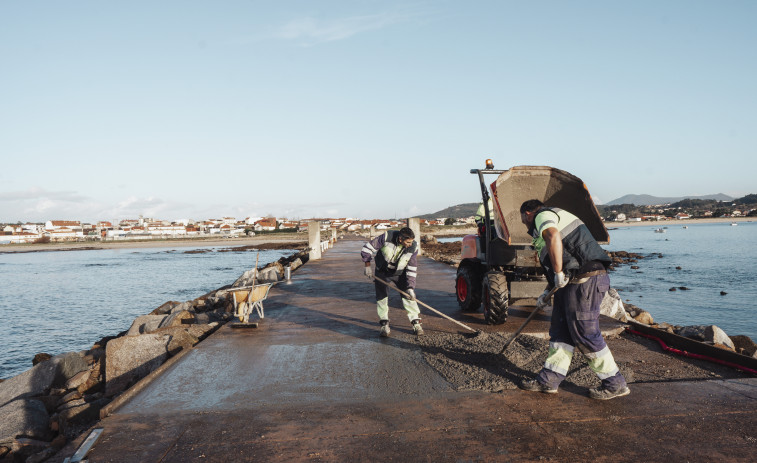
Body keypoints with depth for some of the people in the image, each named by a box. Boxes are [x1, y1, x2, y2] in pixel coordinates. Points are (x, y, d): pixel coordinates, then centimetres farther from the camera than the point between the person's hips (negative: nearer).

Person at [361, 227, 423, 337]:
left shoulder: (413, 247, -23)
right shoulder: (387, 237, -30)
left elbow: (412, 269, -15)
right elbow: (368, 248, -19)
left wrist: (410, 287, -21)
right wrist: (367, 266, -15)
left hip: (400, 273, 1)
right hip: (382, 271, -1)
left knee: (408, 295, -7)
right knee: (381, 296, -4)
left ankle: (416, 322, 5)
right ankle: (384, 324, 11)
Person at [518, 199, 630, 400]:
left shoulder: (543, 215, -2)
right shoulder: (558, 217, 29)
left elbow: (553, 236, -27)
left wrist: (558, 273, -22)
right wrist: (548, 292, 27)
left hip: (584, 281, -10)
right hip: (574, 282, 10)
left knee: (585, 334, -3)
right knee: (561, 330, 12)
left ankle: (615, 384, 8)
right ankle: (549, 379, 18)